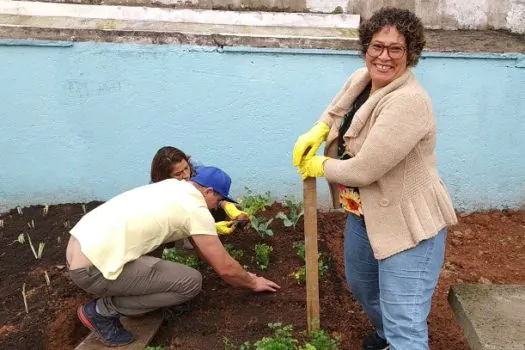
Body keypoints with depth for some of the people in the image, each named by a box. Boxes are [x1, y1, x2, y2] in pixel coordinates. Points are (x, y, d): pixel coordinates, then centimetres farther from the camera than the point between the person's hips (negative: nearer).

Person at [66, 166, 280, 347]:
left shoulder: (173, 187, 16)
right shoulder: (197, 210, -10)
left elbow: (199, 244, 27)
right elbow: (225, 269, -4)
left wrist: (238, 273, 31)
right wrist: (252, 283, 16)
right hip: (91, 268, -9)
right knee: (191, 282, -7)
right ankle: (103, 310, 2)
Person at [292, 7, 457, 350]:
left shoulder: (409, 101, -30)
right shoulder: (360, 78, -2)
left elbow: (363, 169, -30)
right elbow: (337, 110, 20)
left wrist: (319, 166, -11)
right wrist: (317, 132, -3)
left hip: (408, 225, -9)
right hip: (363, 213, 10)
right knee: (361, 285, 31)